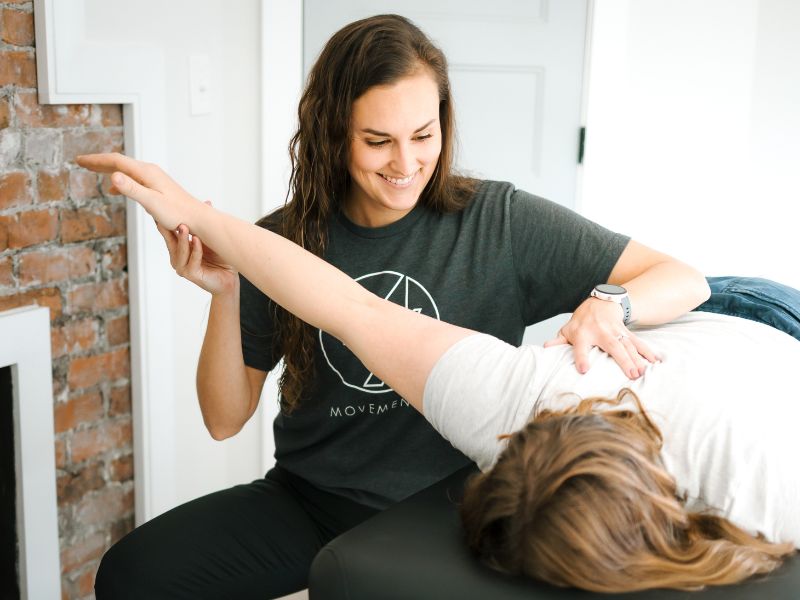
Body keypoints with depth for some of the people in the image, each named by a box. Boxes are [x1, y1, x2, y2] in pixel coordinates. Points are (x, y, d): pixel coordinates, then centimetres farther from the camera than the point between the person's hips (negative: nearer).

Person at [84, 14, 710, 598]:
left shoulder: (497, 223, -10)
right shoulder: (281, 244, -5)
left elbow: (686, 281, -8)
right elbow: (226, 419, -2)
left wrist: (608, 307, -30)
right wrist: (225, 296, -18)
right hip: (307, 499, 2)